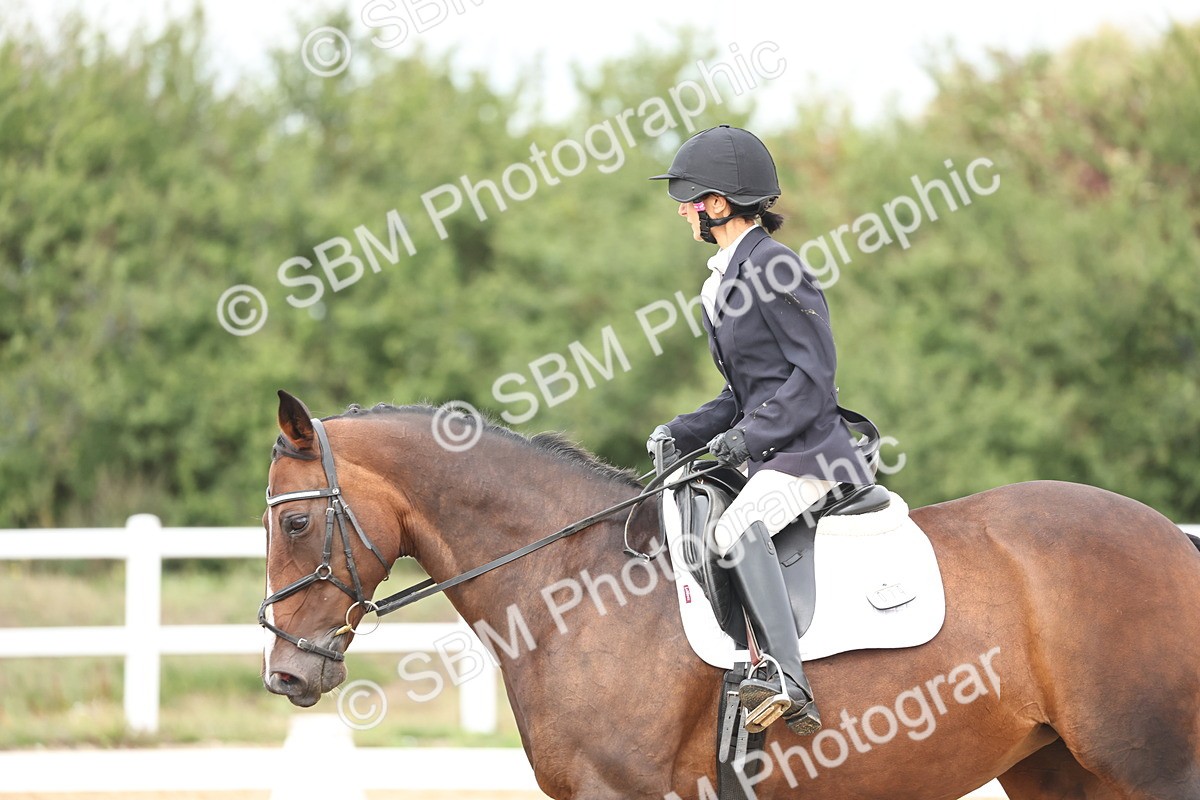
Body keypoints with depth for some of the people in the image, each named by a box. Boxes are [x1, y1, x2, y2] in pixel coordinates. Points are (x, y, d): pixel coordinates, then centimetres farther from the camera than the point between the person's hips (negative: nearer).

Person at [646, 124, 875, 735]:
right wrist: (684, 433, 8)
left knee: (736, 530, -33)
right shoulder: (722, 283, 17)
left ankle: (788, 682, -41)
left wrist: (750, 434, -19)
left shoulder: (772, 268, -12)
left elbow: (813, 372, -15)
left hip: (807, 448, -11)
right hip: (767, 456, 11)